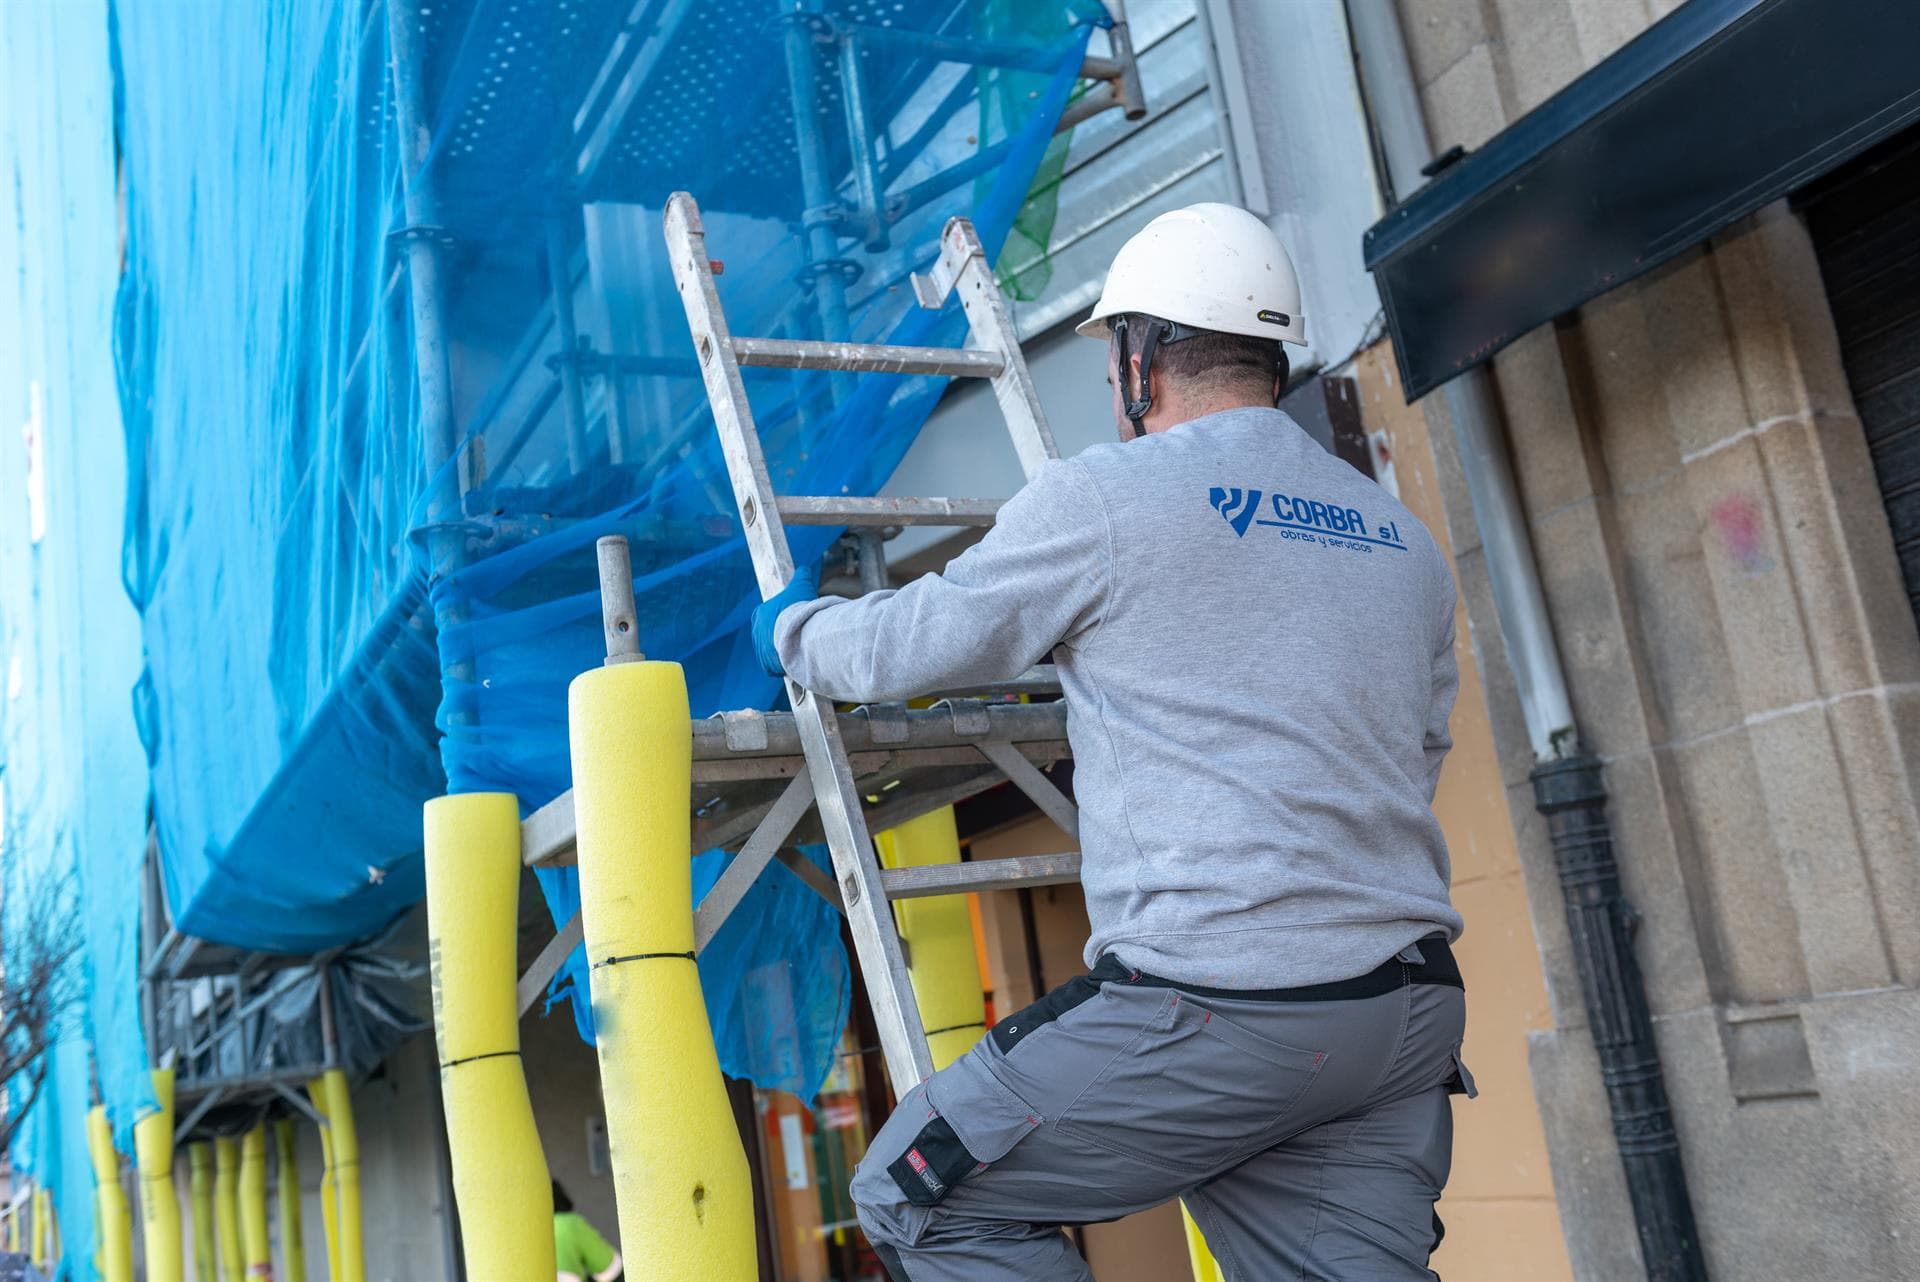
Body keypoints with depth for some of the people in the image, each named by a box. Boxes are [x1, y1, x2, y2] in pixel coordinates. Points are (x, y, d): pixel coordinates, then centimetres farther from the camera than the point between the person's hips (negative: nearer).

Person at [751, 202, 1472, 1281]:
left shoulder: (1106, 495, -4)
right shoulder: (1405, 537, 16)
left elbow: (901, 652, 3)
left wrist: (791, 626, 26)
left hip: (1219, 1005, -7)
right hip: (1415, 1004, 7)